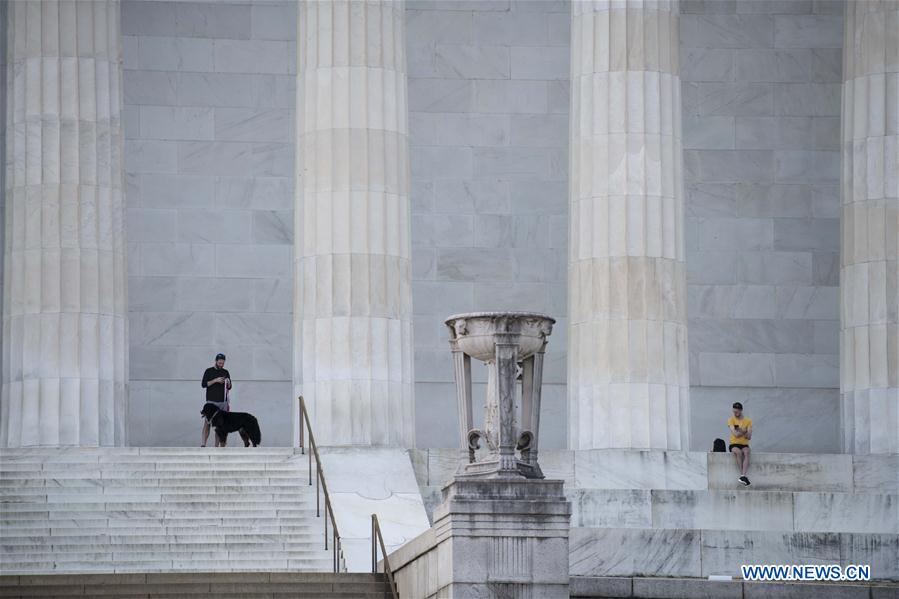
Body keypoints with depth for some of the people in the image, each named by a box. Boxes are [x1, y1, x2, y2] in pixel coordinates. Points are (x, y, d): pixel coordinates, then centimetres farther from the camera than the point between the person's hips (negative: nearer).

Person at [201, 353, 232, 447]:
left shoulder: (225, 372, 12)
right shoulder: (209, 371, 3)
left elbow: (229, 388, 16)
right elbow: (203, 384, -5)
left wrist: (228, 383, -7)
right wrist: (215, 380, -14)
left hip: (223, 402, 3)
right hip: (211, 401, -3)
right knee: (207, 422, -10)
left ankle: (217, 445, 1)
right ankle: (203, 444, -13)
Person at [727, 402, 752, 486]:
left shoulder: (748, 420, 6)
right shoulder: (731, 420, 2)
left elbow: (749, 437, -2)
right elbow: (735, 434, -12)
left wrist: (741, 431, -12)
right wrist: (745, 431, -1)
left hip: (744, 444, 1)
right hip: (734, 444, -1)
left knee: (746, 452, -33)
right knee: (738, 452, -35)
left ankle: (743, 476, -45)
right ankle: (743, 475, -33)